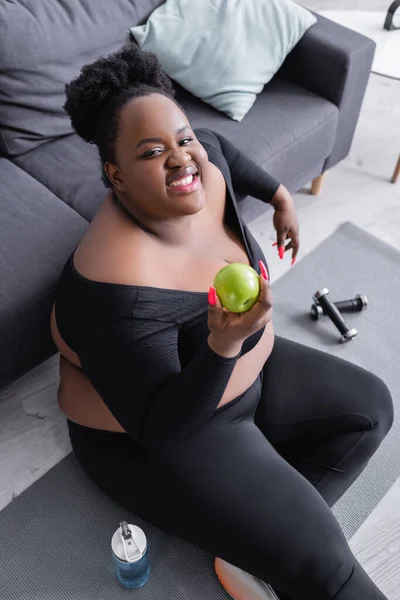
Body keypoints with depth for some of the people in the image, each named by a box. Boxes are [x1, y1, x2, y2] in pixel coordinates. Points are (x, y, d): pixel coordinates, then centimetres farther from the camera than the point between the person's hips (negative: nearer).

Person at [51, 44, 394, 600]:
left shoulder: (202, 164, -13)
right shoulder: (119, 287, -35)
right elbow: (160, 421, -27)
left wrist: (279, 195, 16)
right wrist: (225, 344, -42)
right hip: (154, 436, -8)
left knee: (369, 405, 10)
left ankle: (258, 538, 6)